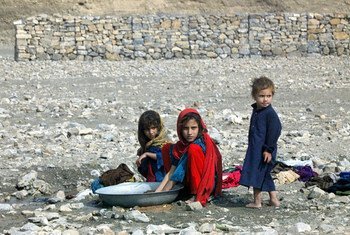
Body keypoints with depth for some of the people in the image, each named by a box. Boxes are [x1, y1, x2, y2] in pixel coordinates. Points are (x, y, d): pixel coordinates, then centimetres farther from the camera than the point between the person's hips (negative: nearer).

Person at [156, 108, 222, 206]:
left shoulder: (201, 143, -20)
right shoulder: (179, 146, 0)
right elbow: (171, 172, -4)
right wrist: (157, 192, -15)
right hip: (188, 185, 8)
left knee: (193, 149, -29)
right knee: (167, 148, 6)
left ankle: (196, 196, -24)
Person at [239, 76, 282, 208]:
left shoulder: (270, 113, -16)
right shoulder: (256, 110, 12)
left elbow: (275, 131, -19)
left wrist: (269, 149, -19)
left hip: (264, 150, -10)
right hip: (255, 149, 10)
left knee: (256, 174, -6)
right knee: (265, 175, 17)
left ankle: (257, 202, 2)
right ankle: (274, 200, 26)